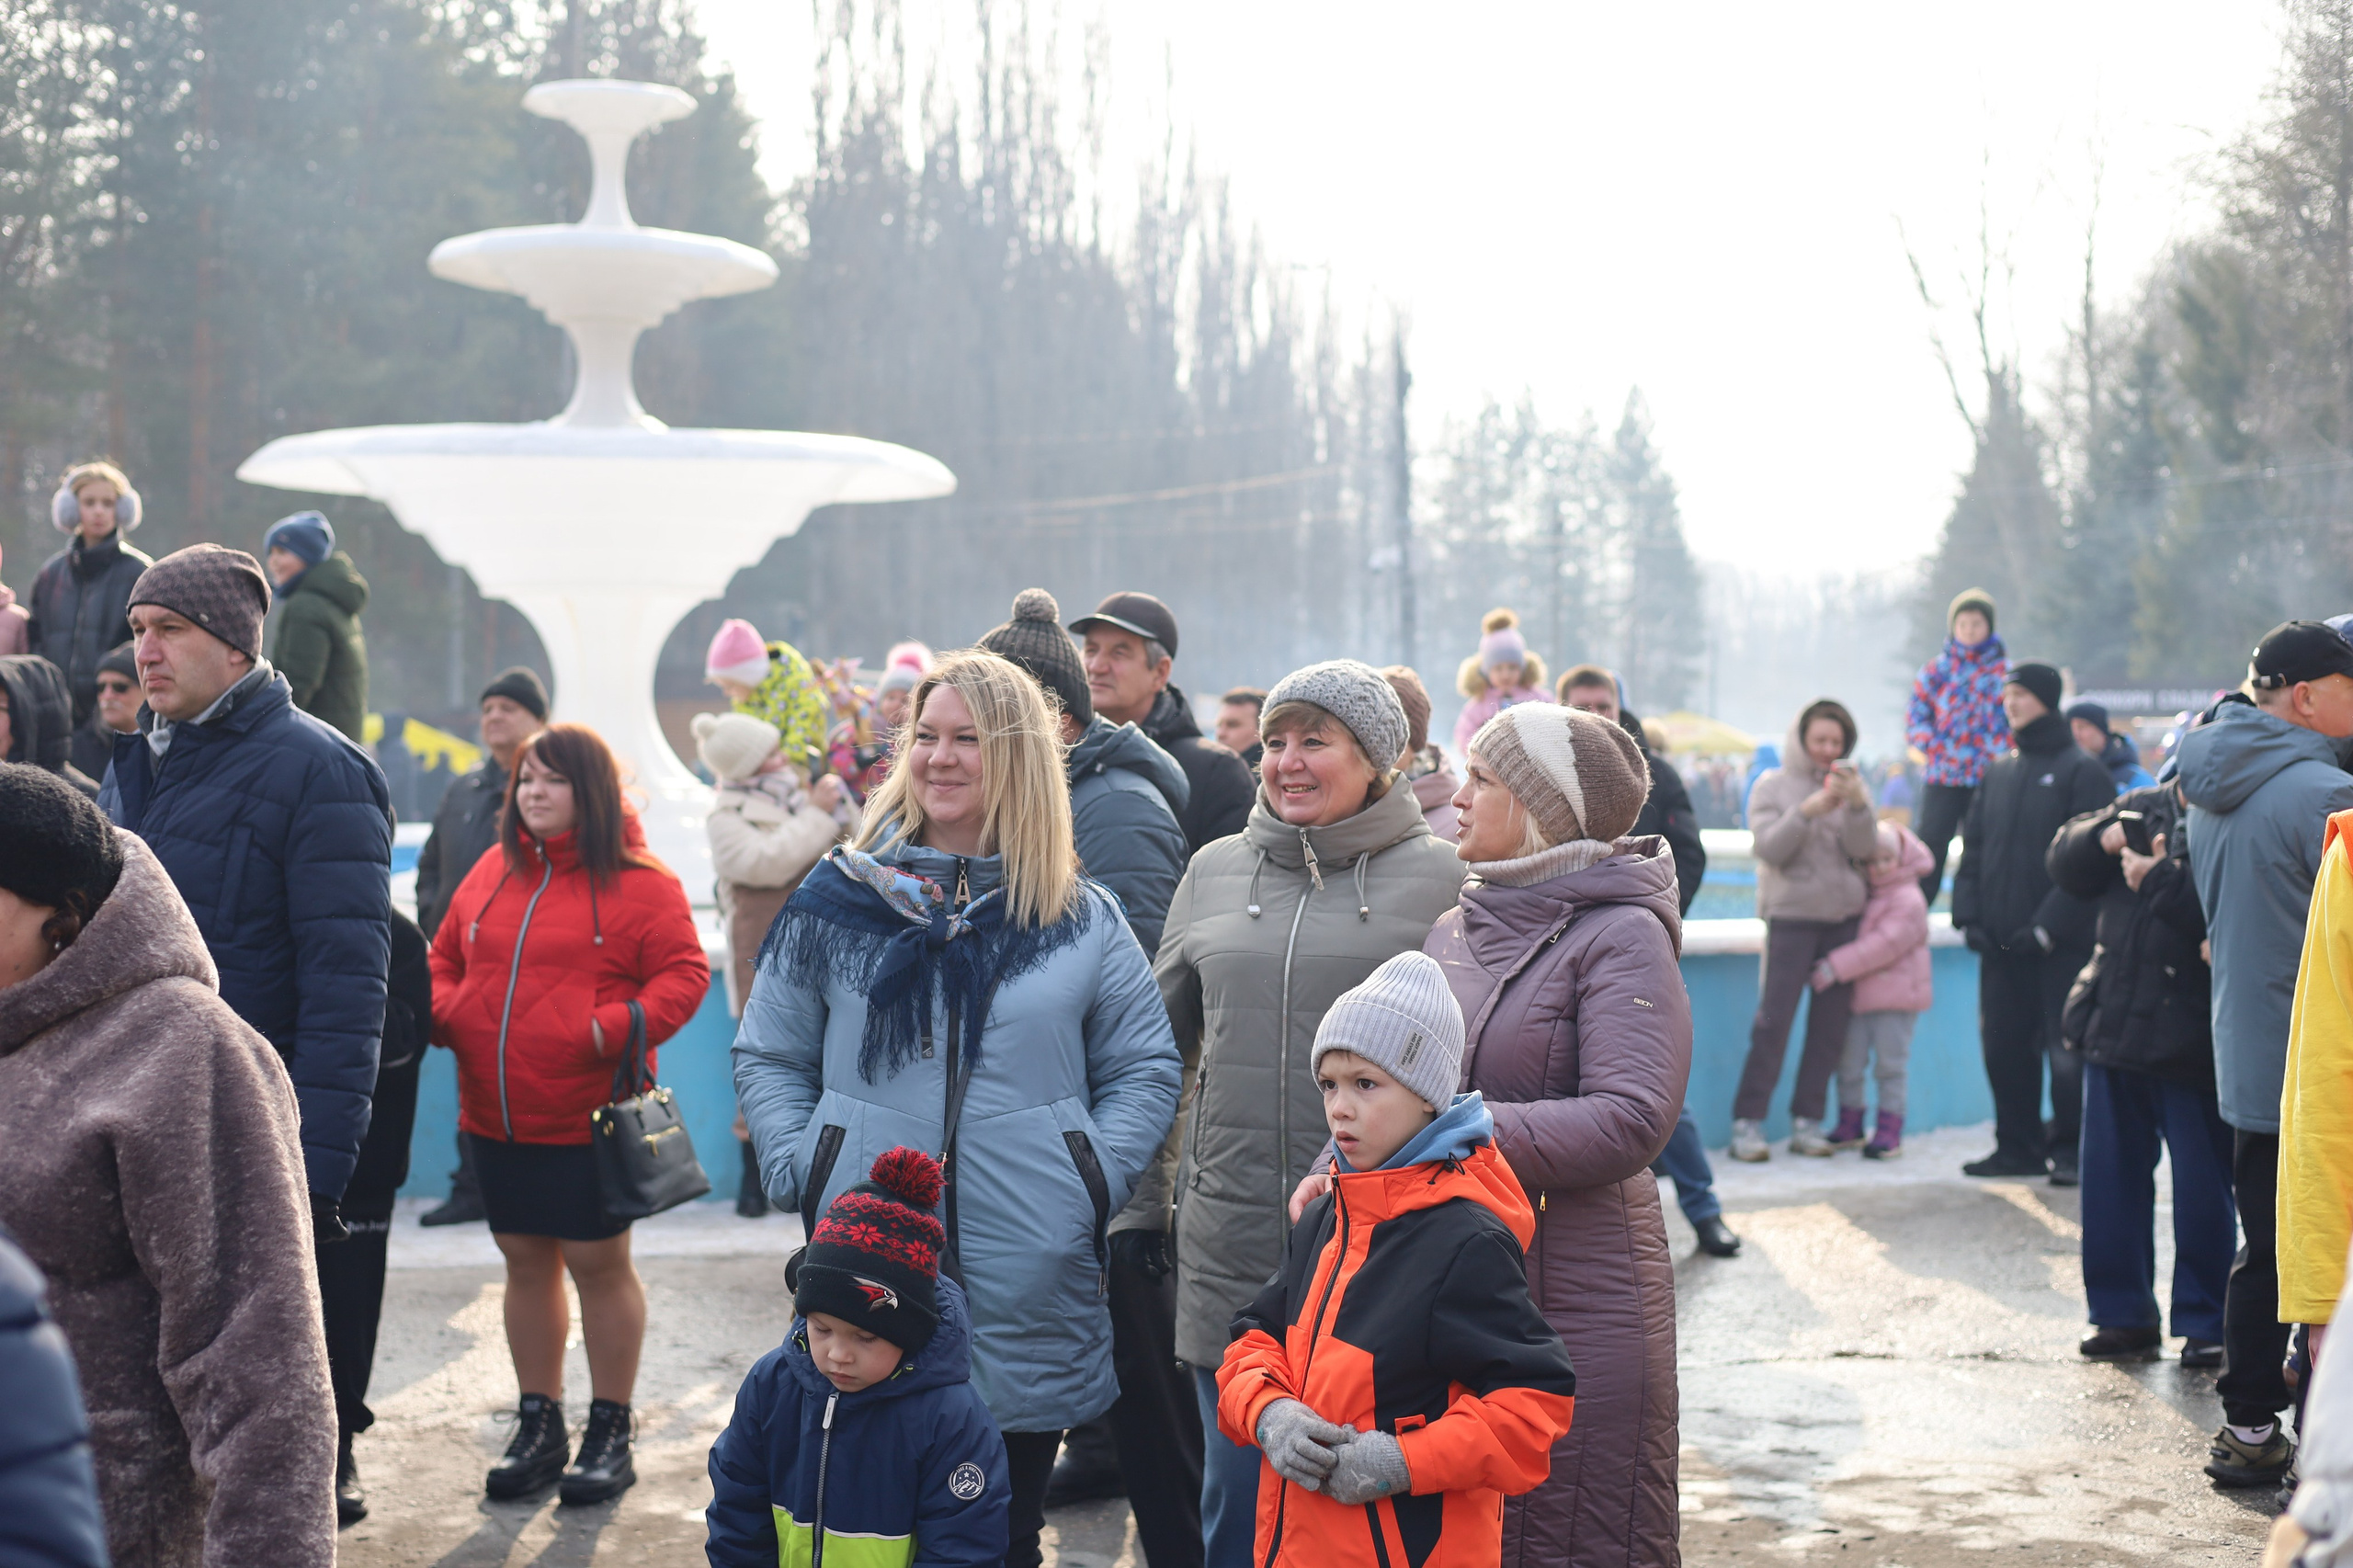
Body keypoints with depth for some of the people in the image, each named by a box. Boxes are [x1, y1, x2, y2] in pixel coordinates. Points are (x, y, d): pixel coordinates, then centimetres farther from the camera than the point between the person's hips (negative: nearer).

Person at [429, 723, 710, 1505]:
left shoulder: (638, 883, -6)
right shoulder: (490, 875, 11)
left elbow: (684, 973, -9)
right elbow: (447, 956, 18)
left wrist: (616, 1027, -22)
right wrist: (443, 1013, -2)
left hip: (589, 1118, -5)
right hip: (495, 1117, 5)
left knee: (599, 1263, 3)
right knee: (525, 1262, 13)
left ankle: (609, 1433, 16)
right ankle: (538, 1426, 26)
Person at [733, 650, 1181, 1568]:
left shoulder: (1082, 919, 5)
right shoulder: (839, 899, 5)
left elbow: (1145, 1070, 9)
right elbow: (768, 1057, 10)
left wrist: (1091, 1184, -5)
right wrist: (799, 1172, -4)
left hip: (1033, 1287, 0)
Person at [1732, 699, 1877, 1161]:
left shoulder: (1851, 785, 10)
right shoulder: (1772, 786, 3)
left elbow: (1865, 849, -4)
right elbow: (1770, 848, -10)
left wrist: (1856, 804, -20)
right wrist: (1807, 811, -23)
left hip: (1845, 918, 3)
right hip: (1790, 917, -3)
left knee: (1831, 1023, 2)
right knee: (1773, 1019, -9)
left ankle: (1807, 1122, 8)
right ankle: (1748, 1120, -7)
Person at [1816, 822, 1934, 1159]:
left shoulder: (1908, 901, -11)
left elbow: (1885, 944, -21)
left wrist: (1837, 966, -24)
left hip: (1895, 996, -6)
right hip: (1856, 996, 6)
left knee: (1891, 1063, -1)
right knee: (1849, 1061, 7)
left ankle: (1889, 1130, 5)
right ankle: (1850, 1125, 19)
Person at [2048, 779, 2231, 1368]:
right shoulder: (2147, 806, 11)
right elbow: (2064, 862, 14)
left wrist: (2161, 881, -22)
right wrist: (2104, 839, -4)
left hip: (2190, 1046, -7)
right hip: (2115, 1027, 7)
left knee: (2202, 1187, 3)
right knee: (2111, 1175, 11)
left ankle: (2206, 1324, 15)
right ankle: (2123, 1315, 21)